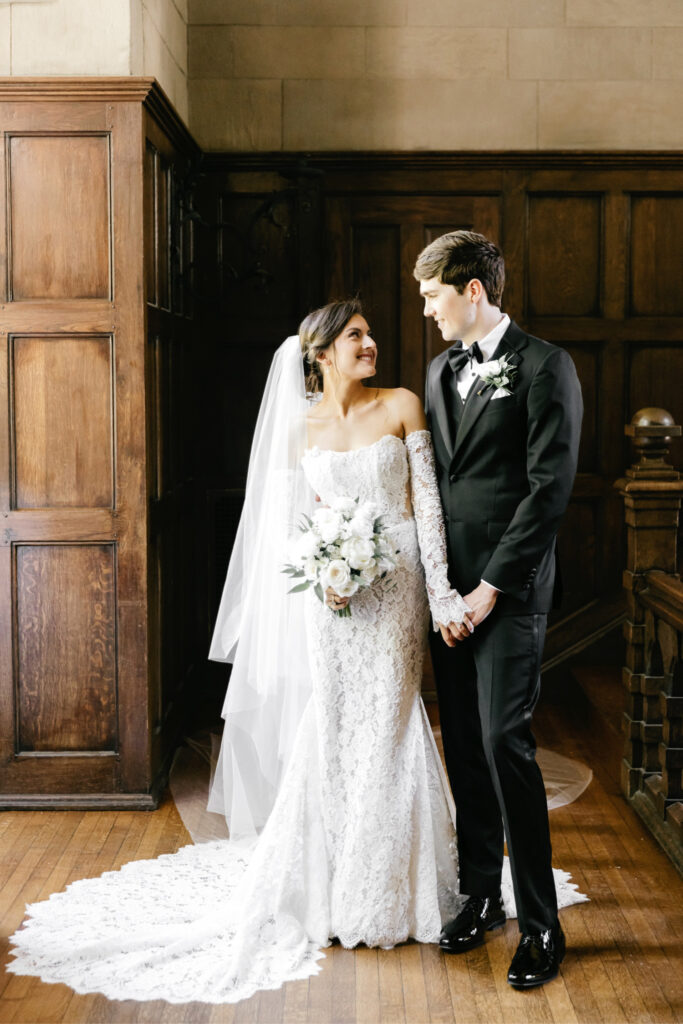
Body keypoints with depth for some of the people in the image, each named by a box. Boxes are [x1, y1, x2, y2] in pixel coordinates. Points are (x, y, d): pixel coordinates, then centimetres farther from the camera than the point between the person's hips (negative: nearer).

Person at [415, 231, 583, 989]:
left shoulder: (544, 366, -7)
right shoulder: (440, 370, 15)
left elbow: (550, 488, -13)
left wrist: (493, 586, -14)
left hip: (509, 590, -7)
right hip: (449, 586, 7)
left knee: (504, 742, -9)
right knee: (463, 747, 10)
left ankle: (539, 923, 2)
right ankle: (479, 896, 24)